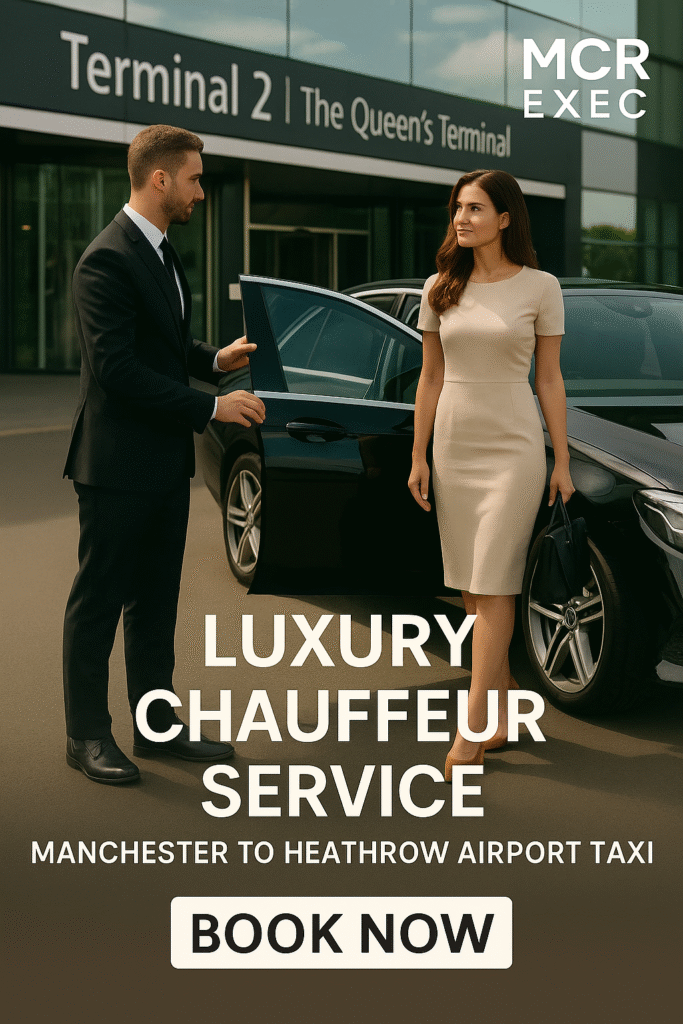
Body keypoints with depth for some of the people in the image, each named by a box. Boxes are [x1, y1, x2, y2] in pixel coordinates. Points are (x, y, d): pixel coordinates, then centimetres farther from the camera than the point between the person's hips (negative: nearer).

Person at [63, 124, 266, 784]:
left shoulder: (159, 251, 12)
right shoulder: (107, 260, -18)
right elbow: (117, 368, -24)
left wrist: (214, 359, 5)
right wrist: (212, 407, -21)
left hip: (166, 463, 9)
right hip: (117, 463, -9)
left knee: (155, 601, 16)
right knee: (98, 602, 3)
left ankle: (158, 724, 26)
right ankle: (87, 736, 14)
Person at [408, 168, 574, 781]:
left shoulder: (540, 288, -3)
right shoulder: (441, 290, 6)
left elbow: (550, 379, 0)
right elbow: (430, 379, 10)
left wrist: (562, 463, 0)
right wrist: (419, 457, 8)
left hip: (513, 447, -4)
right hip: (453, 445, 4)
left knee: (493, 586, -7)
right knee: (471, 588, 7)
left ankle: (472, 730, -6)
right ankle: (506, 693, 22)